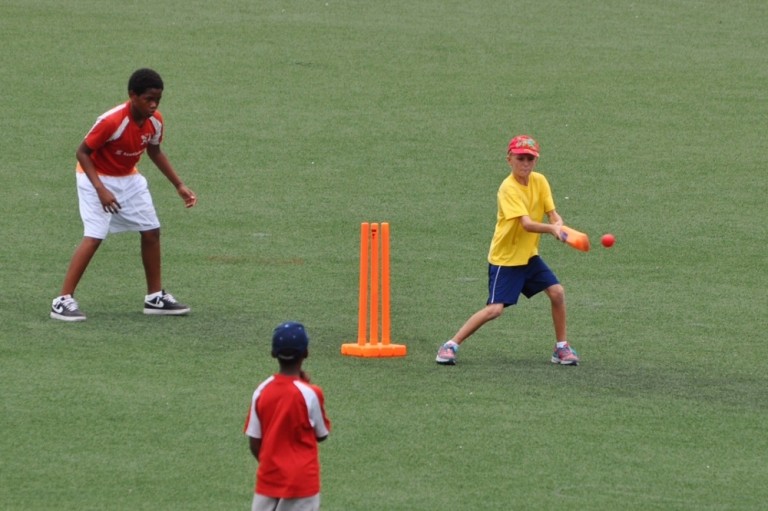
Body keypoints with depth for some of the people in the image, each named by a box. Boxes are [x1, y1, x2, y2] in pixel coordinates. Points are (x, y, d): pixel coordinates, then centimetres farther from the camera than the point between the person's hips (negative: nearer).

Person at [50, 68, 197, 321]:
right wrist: (101, 190, -32)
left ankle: (155, 297, 20)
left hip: (129, 179, 7)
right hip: (96, 177, -7)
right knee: (94, 237, -19)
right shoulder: (111, 121, -31)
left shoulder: (155, 121, -10)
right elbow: (82, 153, -24)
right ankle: (63, 301, -16)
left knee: (151, 232, 6)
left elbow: (155, 153, 10)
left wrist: (179, 186, 8)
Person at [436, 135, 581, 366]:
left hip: (529, 254, 6)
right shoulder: (508, 189, -21)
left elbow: (553, 214, -3)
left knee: (557, 292, -6)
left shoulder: (539, 181, 0)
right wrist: (551, 229, -48)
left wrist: (559, 225, -27)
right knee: (494, 309, -14)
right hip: (505, 257, -6)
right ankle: (451, 345, -3)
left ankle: (562, 347, 9)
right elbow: (526, 224, -31)